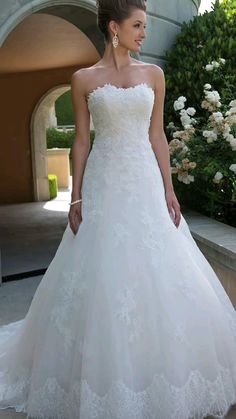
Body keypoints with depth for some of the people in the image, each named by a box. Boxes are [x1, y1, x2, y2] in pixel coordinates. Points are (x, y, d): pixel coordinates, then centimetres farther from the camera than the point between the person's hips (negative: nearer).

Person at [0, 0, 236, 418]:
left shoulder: (153, 74, 8)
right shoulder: (84, 78, 3)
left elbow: (157, 136, 8)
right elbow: (81, 140, 3)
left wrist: (169, 190, 3)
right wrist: (76, 198, -2)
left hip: (146, 184, 3)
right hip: (104, 186, -2)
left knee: (156, 277, 5)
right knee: (102, 278, 1)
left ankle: (158, 374, 26)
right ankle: (107, 380, 21)